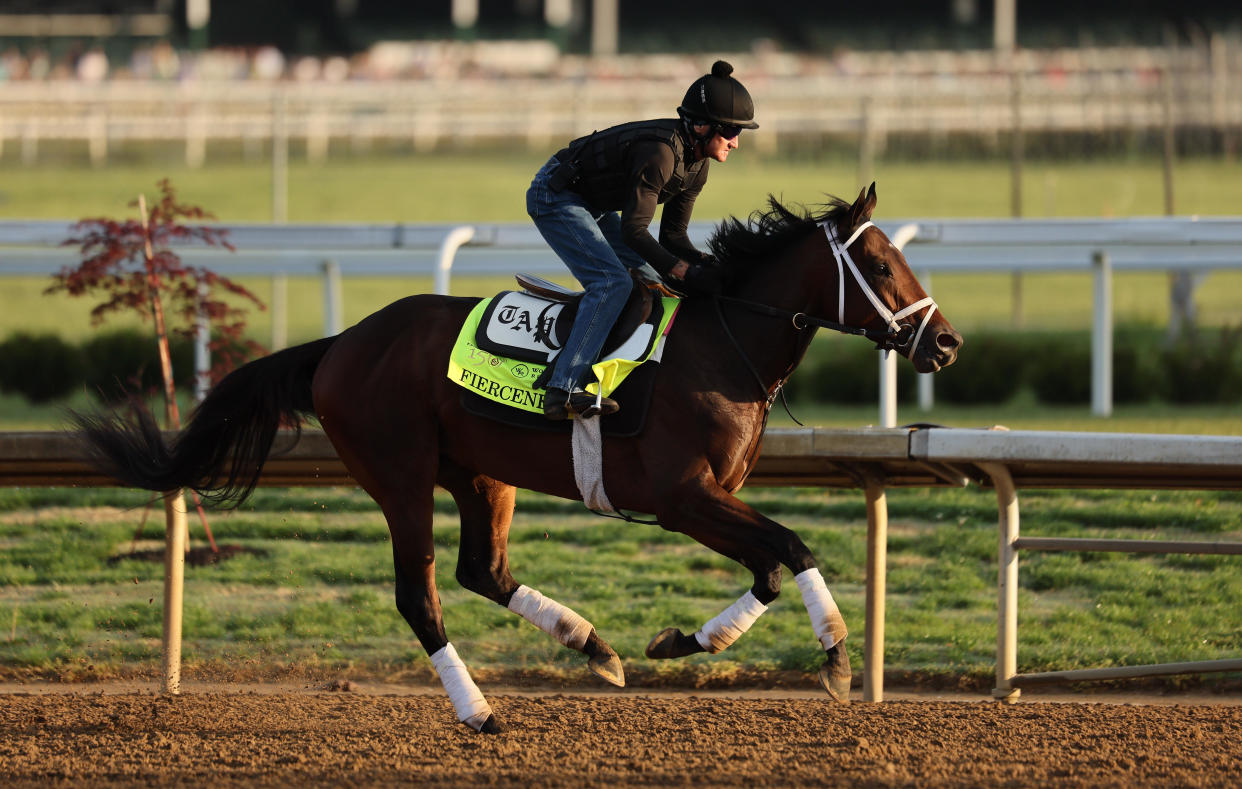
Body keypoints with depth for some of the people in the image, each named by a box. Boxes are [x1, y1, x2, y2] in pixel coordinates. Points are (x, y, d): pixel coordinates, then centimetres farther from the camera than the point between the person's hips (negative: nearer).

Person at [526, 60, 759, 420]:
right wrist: (685, 272, -31)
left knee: (652, 280, 10)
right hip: (554, 197, -10)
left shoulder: (696, 164, -2)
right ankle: (563, 391, -31)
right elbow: (634, 231, -29)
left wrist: (704, 263, -14)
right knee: (613, 282, -24)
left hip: (593, 206, 10)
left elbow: (673, 234, 4)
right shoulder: (659, 153, -31)